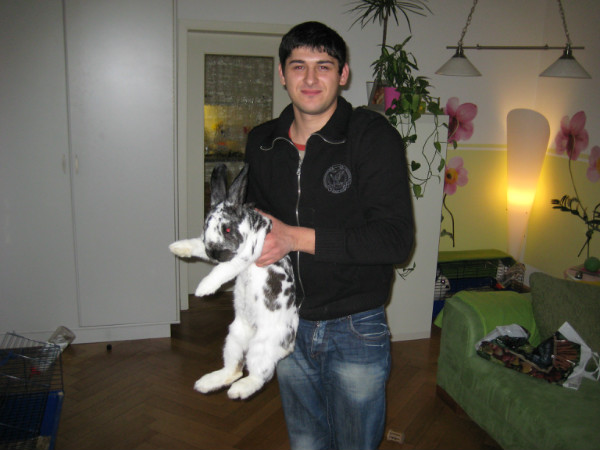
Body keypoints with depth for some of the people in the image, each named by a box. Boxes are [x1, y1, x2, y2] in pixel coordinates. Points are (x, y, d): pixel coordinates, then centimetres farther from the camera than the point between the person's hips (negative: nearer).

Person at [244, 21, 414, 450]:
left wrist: (297, 237, -25)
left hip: (356, 330, -4)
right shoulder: (262, 142, 3)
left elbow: (398, 237, -22)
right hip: (288, 324, 5)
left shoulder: (375, 137, -14)